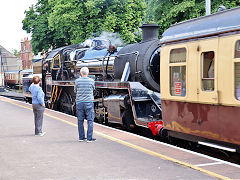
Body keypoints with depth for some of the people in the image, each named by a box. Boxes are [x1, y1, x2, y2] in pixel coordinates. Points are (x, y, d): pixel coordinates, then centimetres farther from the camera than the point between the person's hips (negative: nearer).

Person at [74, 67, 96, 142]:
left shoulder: (77, 81, -2)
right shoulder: (91, 81, -3)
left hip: (79, 102, 2)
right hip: (89, 102, -2)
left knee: (80, 120, 9)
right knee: (90, 120, 1)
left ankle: (81, 137, 13)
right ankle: (89, 138, -4)